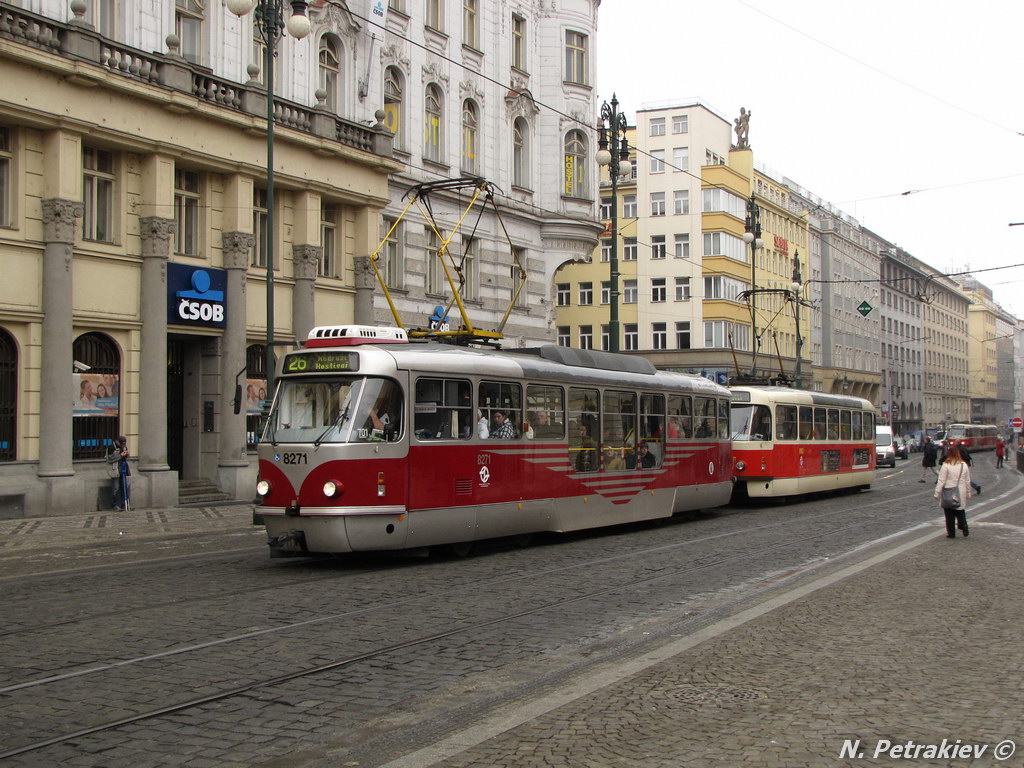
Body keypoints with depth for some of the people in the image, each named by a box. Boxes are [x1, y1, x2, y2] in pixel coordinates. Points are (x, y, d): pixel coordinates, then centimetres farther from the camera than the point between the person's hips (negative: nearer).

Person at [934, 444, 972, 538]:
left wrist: (937, 493, -5)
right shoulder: (964, 465, 2)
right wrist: (968, 493, 19)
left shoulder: (946, 465, -12)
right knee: (961, 512, 18)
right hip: (961, 493, 4)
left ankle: (951, 533, 9)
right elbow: (968, 481, 9)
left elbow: (941, 481, -11)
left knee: (950, 514, 6)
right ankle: (965, 529, 8)